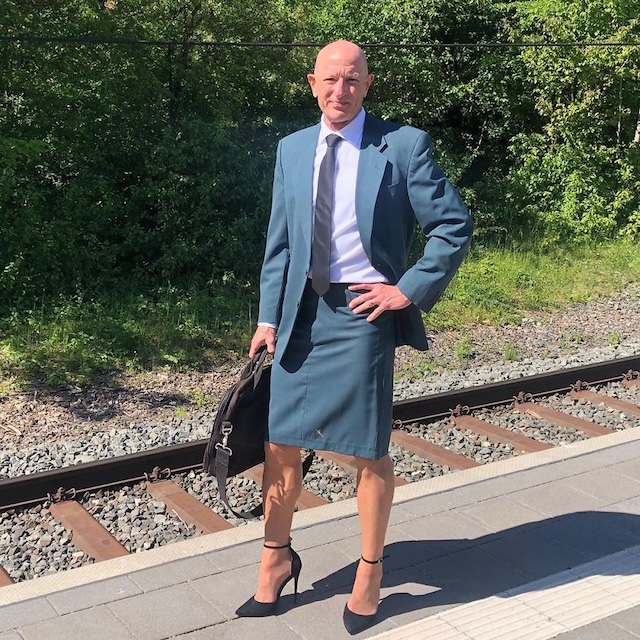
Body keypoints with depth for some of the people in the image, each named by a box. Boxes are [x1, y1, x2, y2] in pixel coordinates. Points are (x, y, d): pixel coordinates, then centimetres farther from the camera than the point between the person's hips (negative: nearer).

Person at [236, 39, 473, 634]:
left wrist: (409, 290, -10)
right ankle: (276, 559, 30)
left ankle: (369, 574, 26)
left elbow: (454, 226, -4)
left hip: (363, 313, -4)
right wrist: (268, 316, 7)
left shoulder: (404, 144, -5)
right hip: (301, 312, 4)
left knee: (368, 451, 6)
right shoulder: (291, 149, 9)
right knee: (280, 444, 9)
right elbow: (278, 240, 12)